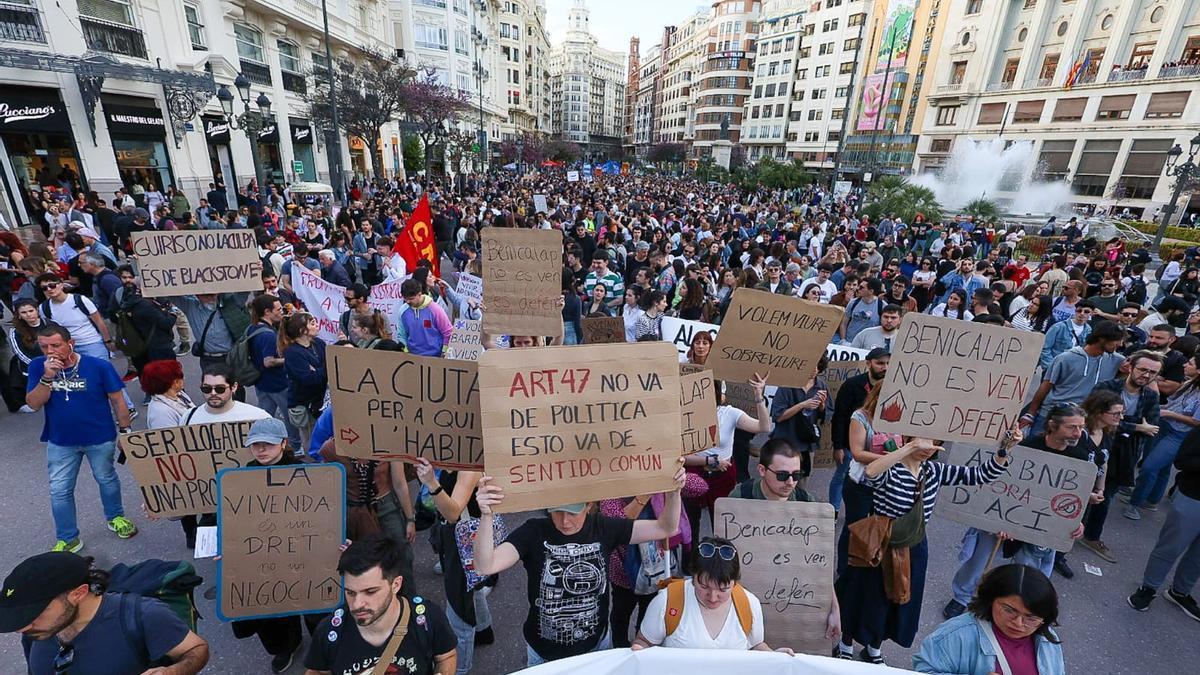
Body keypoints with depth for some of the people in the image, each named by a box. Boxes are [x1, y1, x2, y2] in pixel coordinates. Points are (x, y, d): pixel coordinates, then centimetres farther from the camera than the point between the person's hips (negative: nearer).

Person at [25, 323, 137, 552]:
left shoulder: (99, 366, -17)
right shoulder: (37, 367, -9)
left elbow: (117, 400, -9)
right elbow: (33, 404, -13)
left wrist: (125, 431, -6)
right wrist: (47, 377, -29)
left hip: (100, 439, -2)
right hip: (60, 442, 2)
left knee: (106, 479, 17)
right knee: (59, 491, 10)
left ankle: (115, 518, 40)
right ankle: (67, 539, 26)